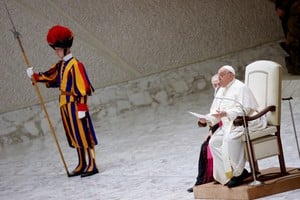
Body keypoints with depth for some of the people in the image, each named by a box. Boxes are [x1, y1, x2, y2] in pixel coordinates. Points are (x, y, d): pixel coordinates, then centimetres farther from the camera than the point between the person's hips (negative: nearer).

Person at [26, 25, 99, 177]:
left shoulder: (75, 65, -15)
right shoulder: (60, 65, 11)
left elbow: (82, 88, -18)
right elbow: (50, 76, 24)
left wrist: (82, 107, -20)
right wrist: (35, 76, 9)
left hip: (75, 104, -9)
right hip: (65, 104, 9)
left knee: (83, 134, -5)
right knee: (75, 136, 13)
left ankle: (92, 165, -1)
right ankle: (82, 165, 21)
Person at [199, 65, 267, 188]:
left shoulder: (240, 88, -10)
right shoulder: (221, 91, 18)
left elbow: (243, 110, -20)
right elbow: (216, 111, 17)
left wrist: (226, 113, -32)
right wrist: (207, 119, -4)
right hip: (229, 125, 9)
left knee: (230, 139, -34)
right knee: (214, 142, -11)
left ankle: (238, 172, -24)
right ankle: (228, 173, -10)